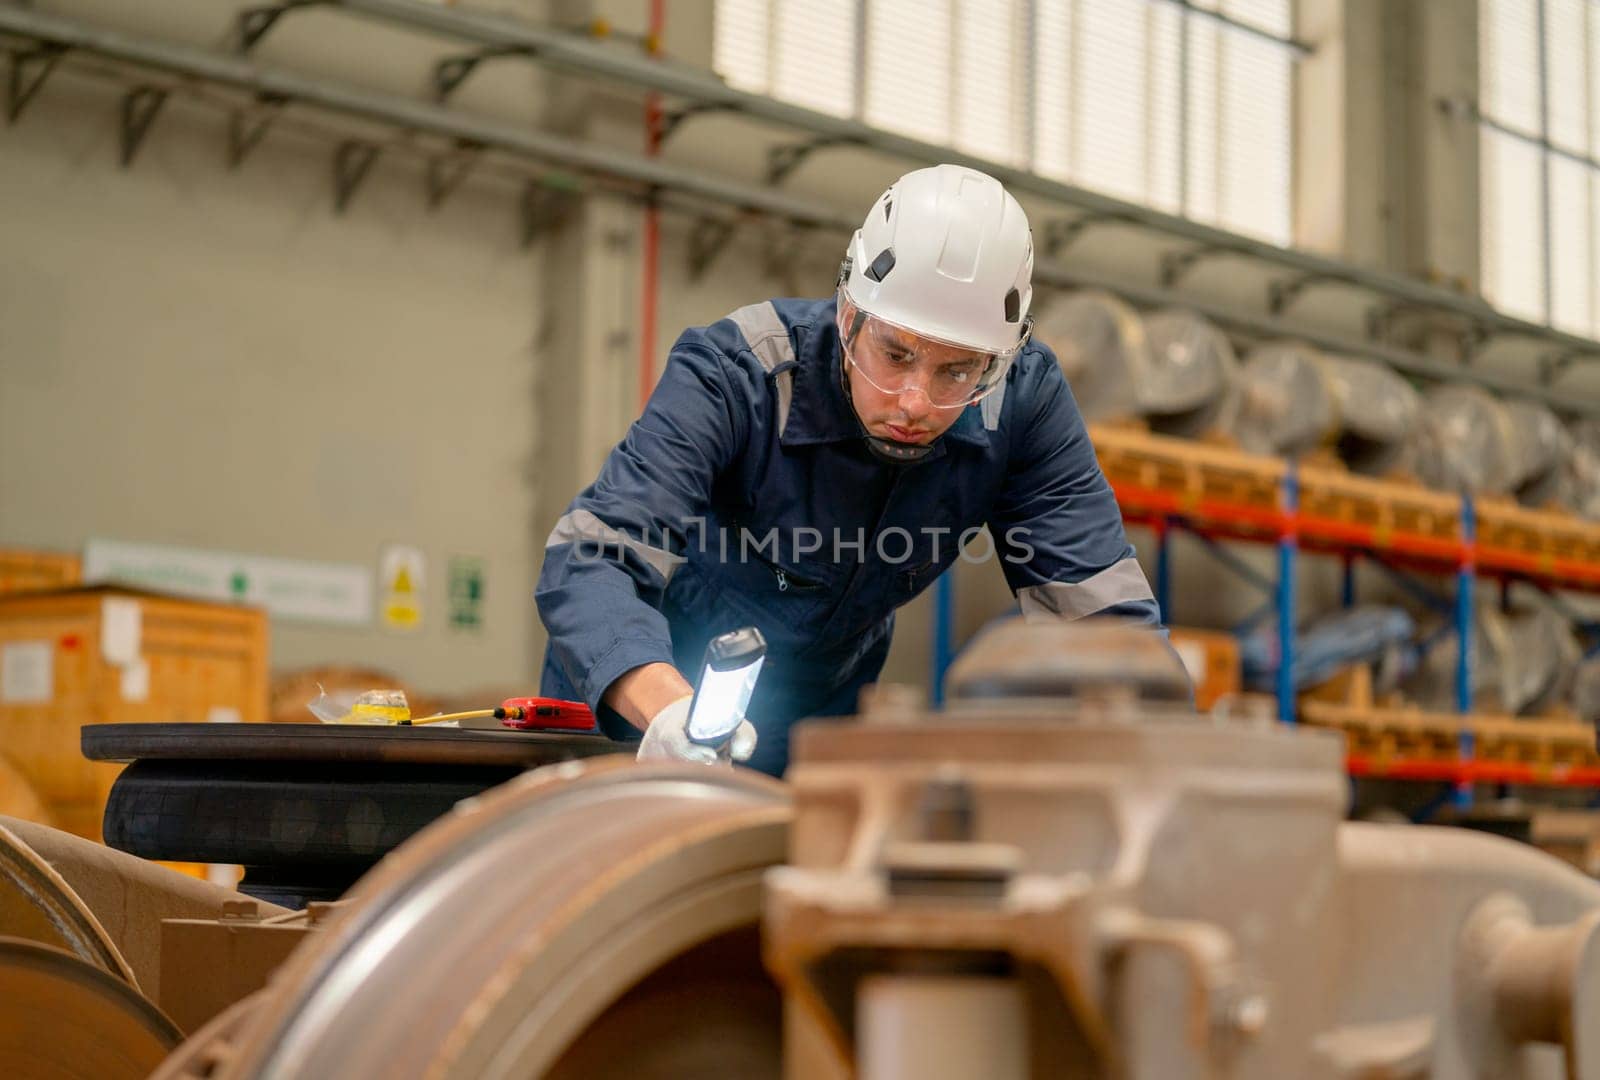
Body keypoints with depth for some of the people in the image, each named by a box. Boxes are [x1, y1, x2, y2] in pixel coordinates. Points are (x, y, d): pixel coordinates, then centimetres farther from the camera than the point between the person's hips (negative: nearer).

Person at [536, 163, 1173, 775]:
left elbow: (1101, 607, -21)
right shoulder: (733, 375, -31)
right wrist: (667, 708, -61)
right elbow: (590, 558, -41)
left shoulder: (1024, 400, -21)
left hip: (823, 723, 4)